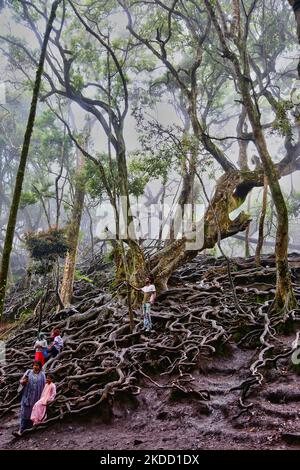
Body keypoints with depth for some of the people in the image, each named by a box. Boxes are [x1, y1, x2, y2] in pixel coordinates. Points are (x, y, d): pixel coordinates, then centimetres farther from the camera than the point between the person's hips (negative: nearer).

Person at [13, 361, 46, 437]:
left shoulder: (42, 375, 6)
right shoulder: (28, 372, 6)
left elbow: (44, 386, 6)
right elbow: (21, 381, 2)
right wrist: (24, 381, -22)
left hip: (36, 397, 0)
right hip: (27, 396, 0)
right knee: (24, 412, -7)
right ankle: (21, 430, -8)